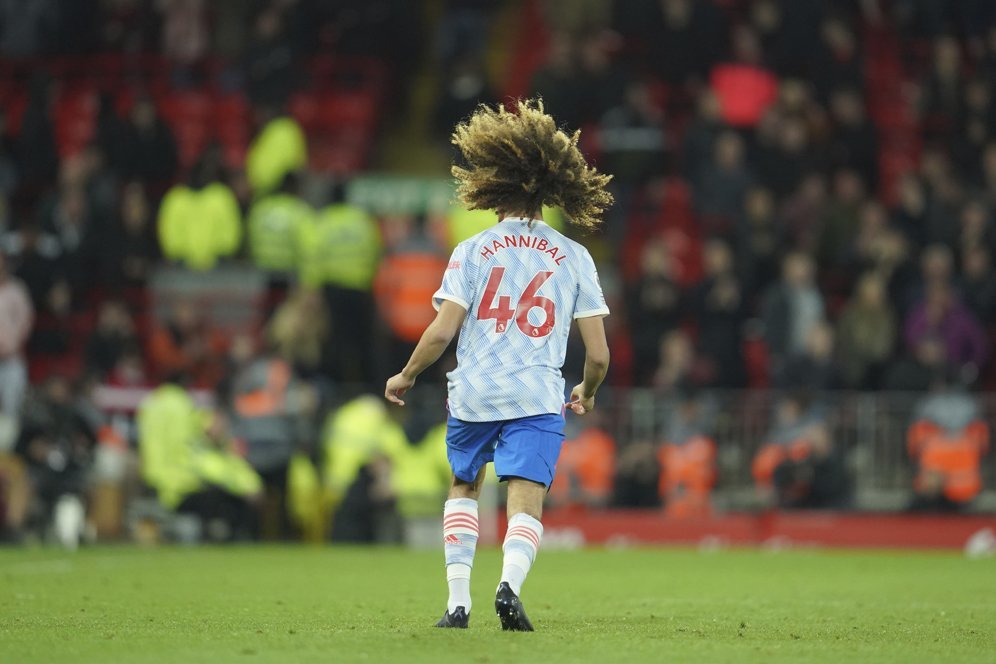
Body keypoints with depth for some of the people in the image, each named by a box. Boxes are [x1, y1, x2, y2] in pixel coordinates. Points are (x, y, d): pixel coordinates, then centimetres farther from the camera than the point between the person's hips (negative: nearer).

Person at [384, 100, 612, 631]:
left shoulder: (471, 252, 2)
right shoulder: (574, 258, 6)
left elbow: (441, 332, -5)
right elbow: (598, 353, 5)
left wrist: (405, 377, 12)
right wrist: (586, 393, 25)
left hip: (473, 393, 1)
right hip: (537, 398, -1)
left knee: (463, 488, 23)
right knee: (526, 505, -5)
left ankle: (458, 600, 14)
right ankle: (510, 583, -34)